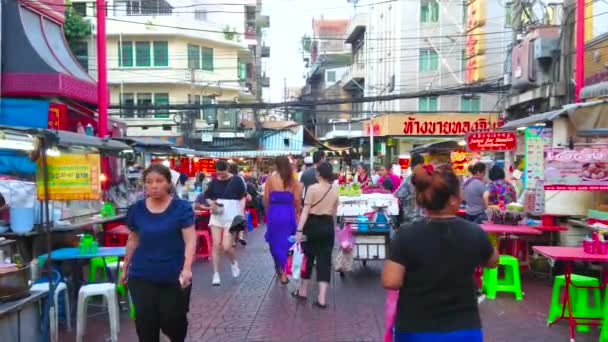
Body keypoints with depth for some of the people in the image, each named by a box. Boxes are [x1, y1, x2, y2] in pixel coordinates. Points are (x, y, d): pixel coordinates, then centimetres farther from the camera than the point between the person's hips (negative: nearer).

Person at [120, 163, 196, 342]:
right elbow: (133, 240, 12)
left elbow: (190, 240, -13)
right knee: (146, 323, 2)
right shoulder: (137, 209, 1)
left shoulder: (181, 207, -9)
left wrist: (187, 268, -25)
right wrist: (125, 267, 17)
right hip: (142, 276, 2)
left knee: (172, 321, 9)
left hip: (173, 276, -2)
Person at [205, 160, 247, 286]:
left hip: (231, 217, -3)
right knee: (216, 245, 1)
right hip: (216, 216, 4)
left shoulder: (236, 180, -4)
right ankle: (216, 274, 11)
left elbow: (242, 197, -2)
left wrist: (241, 213, -13)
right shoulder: (214, 181, 5)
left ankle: (233, 263, 25)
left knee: (226, 246, -8)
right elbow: (207, 196, 13)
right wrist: (211, 203, -9)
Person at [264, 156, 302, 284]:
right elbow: (297, 199, -1)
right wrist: (297, 213, 13)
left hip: (274, 212, -2)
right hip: (289, 213, 2)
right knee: (285, 241, 11)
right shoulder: (292, 180, 1)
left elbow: (266, 198, -4)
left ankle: (279, 268, 27)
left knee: (275, 241, 15)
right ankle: (283, 272, 16)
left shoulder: (271, 179, -3)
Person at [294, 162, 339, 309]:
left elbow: (306, 210, -14)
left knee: (307, 257, 14)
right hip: (328, 226, 3)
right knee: (325, 260, 4)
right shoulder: (335, 190, 4)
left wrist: (299, 229, -14)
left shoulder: (313, 188, -10)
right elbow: (334, 212, 12)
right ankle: (322, 299, 1)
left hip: (313, 225, -3)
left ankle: (303, 291, 26)